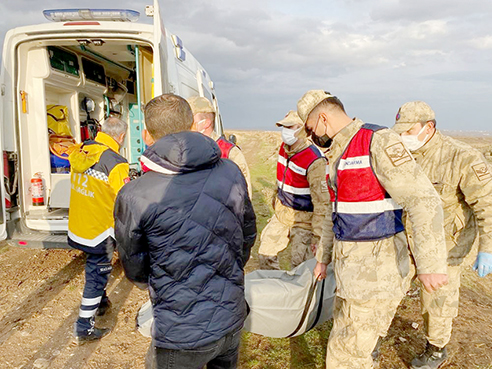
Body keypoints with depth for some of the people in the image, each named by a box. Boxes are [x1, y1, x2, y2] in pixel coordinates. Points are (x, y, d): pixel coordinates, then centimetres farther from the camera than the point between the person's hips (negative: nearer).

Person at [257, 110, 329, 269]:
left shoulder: (315, 161, -25)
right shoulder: (284, 147, 0)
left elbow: (321, 201, -23)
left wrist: (317, 234, -22)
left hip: (302, 218, -7)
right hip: (281, 211, 7)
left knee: (300, 264, -2)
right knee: (265, 254, 12)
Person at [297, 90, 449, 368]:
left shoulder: (379, 141, -15)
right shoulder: (337, 155, 13)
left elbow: (424, 201, -21)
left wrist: (431, 264, -26)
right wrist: (323, 257, 26)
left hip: (378, 269, -9)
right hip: (351, 266, 9)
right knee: (346, 337, 22)